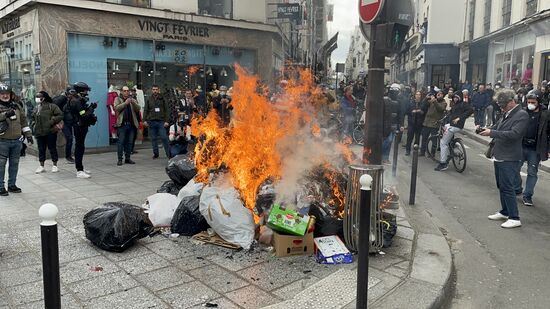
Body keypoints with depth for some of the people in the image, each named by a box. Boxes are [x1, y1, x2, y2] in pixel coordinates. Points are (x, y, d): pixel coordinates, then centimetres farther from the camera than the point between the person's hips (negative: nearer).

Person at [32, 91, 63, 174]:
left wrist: (52, 121, -18)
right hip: (39, 133, 6)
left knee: (52, 148, 2)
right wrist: (34, 125, 12)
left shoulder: (52, 106, -6)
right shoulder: (36, 108, 14)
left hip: (50, 132, -6)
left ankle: (55, 165, 12)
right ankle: (41, 166, 18)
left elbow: (60, 115, -11)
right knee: (41, 149, 10)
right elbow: (33, 118, 29)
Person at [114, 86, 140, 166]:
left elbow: (138, 109, 1)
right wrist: (125, 103, -20)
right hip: (122, 124, -3)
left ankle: (128, 158, 14)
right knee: (121, 142, -5)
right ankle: (120, 159, -1)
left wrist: (133, 102, -17)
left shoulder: (133, 99, 16)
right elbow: (116, 108, -10)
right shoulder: (118, 99, 8)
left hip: (131, 124, 3)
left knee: (129, 142, 6)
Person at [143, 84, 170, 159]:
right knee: (153, 138, 6)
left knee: (164, 137, -8)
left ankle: (168, 153, -2)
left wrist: (167, 121, -5)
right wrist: (145, 120, -1)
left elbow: (167, 110, 3)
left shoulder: (163, 99, 6)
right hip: (151, 121, 3)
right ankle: (155, 153, 14)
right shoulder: (149, 100, 11)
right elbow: (145, 110, 11)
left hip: (161, 121, -2)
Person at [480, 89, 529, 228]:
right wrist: (484, 129, -1)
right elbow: (497, 128, 19)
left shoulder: (522, 115, -14)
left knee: (507, 187, -6)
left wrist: (491, 133, -23)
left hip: (509, 158, -9)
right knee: (501, 186, 17)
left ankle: (514, 218, 2)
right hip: (499, 156, 9)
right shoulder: (505, 114, 11)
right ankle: (505, 212, 31)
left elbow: (514, 134, -24)